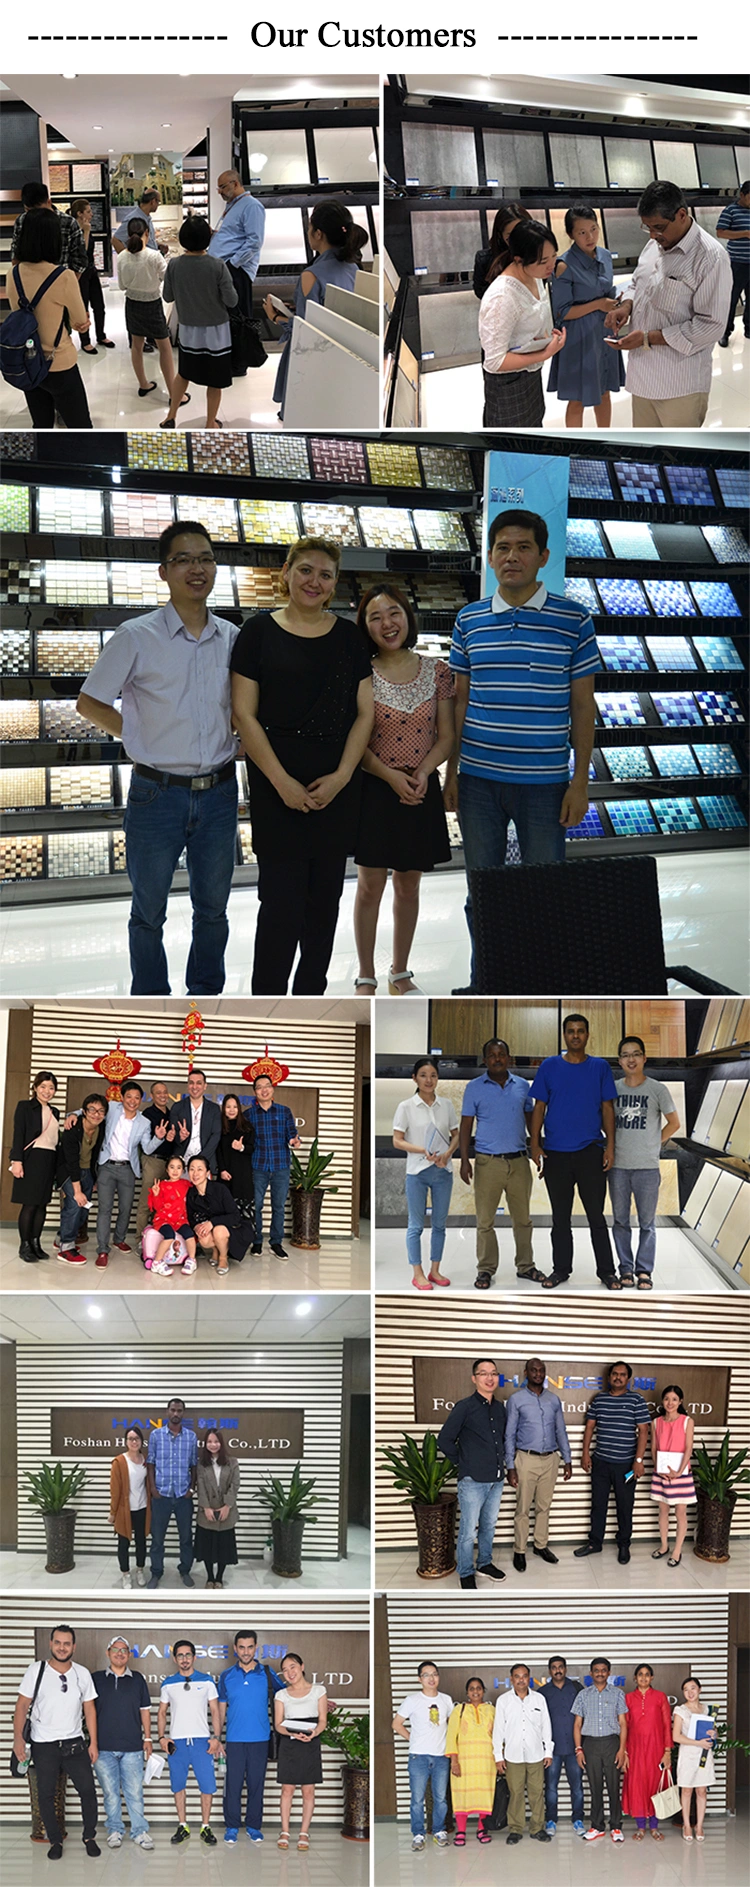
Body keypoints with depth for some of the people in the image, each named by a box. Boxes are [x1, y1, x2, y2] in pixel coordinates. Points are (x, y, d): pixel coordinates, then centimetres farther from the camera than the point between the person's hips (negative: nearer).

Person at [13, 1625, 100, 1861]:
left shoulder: (82, 1673, 3)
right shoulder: (36, 1670, -5)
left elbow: (89, 1709, 7)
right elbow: (22, 1706, -5)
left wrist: (93, 1743, 4)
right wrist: (18, 1737, -15)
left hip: (74, 1743, 2)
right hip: (43, 1745, -1)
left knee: (87, 1790, -2)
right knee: (45, 1795, 2)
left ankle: (89, 1837, 16)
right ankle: (55, 1841, 17)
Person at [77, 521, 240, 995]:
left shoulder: (232, 638, 4)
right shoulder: (137, 637, -7)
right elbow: (90, 703, -1)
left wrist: (239, 742, 3)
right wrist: (142, 739, -5)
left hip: (219, 793, 3)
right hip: (158, 793, -3)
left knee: (212, 909, 14)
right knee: (149, 911, 8)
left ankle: (207, 996, 30)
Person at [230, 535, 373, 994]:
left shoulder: (349, 637, 8)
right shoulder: (260, 631, -1)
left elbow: (365, 713, 7)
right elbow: (244, 714, -5)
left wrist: (340, 776, -7)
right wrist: (282, 781, -12)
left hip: (338, 783, 4)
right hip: (277, 785, -3)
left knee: (325, 897, 9)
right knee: (281, 901, -7)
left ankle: (309, 999, 20)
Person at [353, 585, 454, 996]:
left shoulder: (436, 672, 1)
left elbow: (446, 736, 3)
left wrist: (423, 771, -14)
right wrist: (391, 776, -18)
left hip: (421, 791, 2)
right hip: (374, 790, -2)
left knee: (408, 884, 12)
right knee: (371, 885, 2)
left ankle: (400, 973, 25)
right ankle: (366, 977, 14)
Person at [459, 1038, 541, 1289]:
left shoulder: (522, 1086, 7)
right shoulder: (474, 1088, 0)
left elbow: (531, 1119, 16)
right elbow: (466, 1125, 0)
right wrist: (464, 1160, -6)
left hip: (519, 1161, 2)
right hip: (488, 1162, -2)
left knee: (522, 1219, 10)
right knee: (485, 1220, 1)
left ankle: (525, 1266, 21)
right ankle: (486, 1269, 11)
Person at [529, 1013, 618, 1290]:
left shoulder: (600, 1067, 3)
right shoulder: (549, 1066, 3)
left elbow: (607, 1108, 3)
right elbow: (539, 1107, 4)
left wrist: (610, 1145, -5)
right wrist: (535, 1145, -4)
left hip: (590, 1152, -1)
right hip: (556, 1153, 1)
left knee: (596, 1215, 0)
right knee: (560, 1216, 9)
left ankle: (606, 1271, 7)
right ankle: (561, 1269, 18)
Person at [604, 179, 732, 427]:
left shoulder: (711, 257, -16)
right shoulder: (655, 245, 8)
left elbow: (711, 326, -19)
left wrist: (648, 339, -20)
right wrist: (626, 306, 1)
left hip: (680, 385, -7)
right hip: (644, 373, 7)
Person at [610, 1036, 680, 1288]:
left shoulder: (657, 1089, -2)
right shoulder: (612, 1088, 4)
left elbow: (674, 1124, 6)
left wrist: (653, 1143, 3)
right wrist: (611, 1148, 7)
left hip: (647, 1166, -2)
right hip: (618, 1166, 2)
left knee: (647, 1223, 2)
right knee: (620, 1221, 8)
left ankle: (644, 1270, 10)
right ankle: (625, 1269, 16)